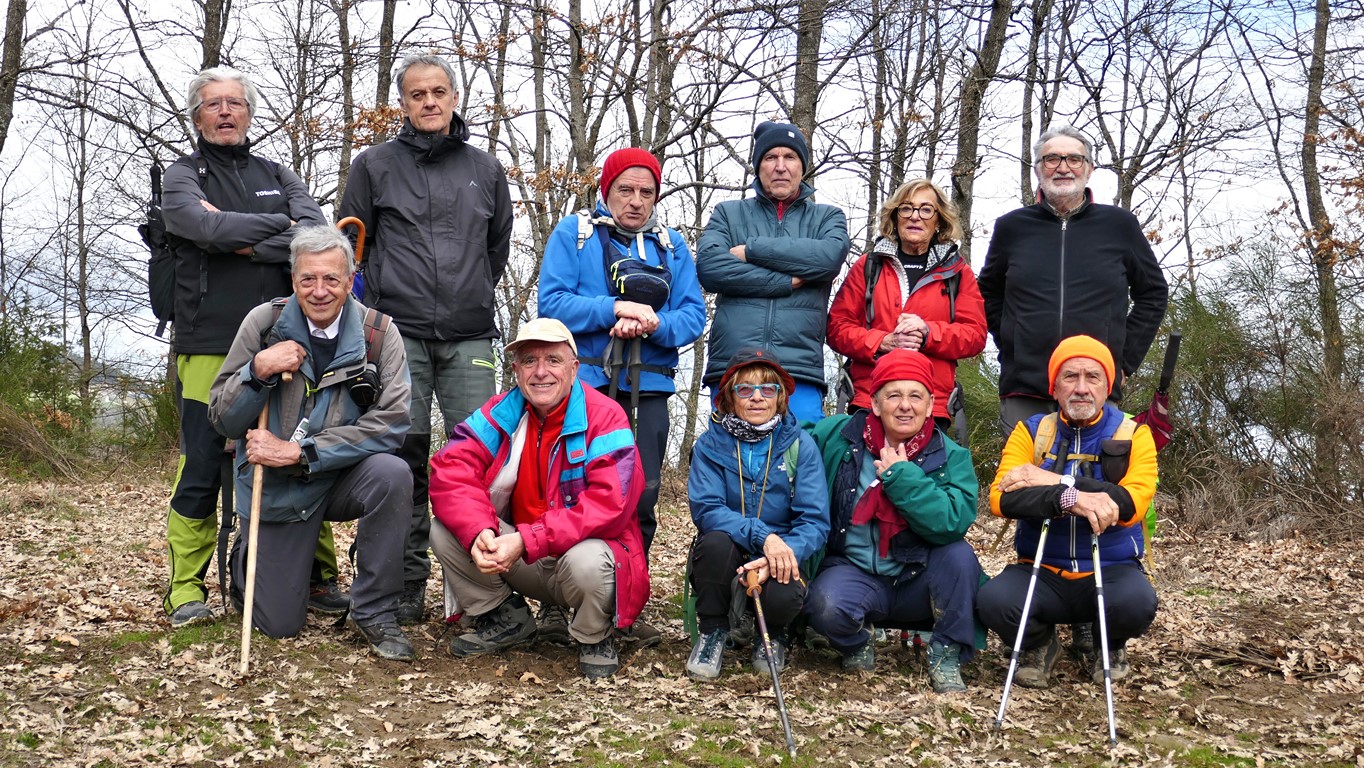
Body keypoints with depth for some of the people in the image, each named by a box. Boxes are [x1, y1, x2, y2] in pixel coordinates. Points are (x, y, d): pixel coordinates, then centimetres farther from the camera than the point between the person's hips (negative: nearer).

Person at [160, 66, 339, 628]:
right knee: (201, 469, -2)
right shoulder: (182, 177, 9)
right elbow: (208, 228, -14)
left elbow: (318, 234, -2)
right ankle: (186, 586, 10)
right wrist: (279, 227, -4)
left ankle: (316, 576, 13)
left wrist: (243, 238, -10)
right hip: (209, 345, -2)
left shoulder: (278, 175, 18)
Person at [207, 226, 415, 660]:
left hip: (342, 478, 0)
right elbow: (222, 420, -4)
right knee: (279, 625, 0)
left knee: (392, 475, -34)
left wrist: (299, 452, -24)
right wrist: (259, 370, -24)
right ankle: (246, 560, 37)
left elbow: (391, 422, -21)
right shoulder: (264, 323, -8)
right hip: (276, 490, 0)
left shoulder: (378, 335, -10)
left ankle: (374, 612, -15)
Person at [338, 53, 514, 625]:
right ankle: (407, 586, 7)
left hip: (469, 336, 2)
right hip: (399, 334, -1)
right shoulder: (375, 165, 9)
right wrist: (383, 300, 12)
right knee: (404, 456, -2)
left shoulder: (485, 169, 15)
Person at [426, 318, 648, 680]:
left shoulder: (605, 418, -15)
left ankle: (594, 639, -3)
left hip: (586, 548, -4)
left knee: (587, 562, -38)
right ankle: (505, 618, 8)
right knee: (445, 530, -15)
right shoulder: (501, 413, -1)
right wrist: (478, 531, -33)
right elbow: (450, 472, -13)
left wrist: (525, 541, -33)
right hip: (519, 561, 4)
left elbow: (609, 505, -26)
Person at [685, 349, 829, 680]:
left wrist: (781, 555, -30)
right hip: (726, 554, 1)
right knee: (715, 541, -33)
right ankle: (712, 631, -6)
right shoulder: (710, 444, -2)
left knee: (783, 596, -33)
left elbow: (815, 522, -10)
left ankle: (774, 636, 7)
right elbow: (704, 508, -16)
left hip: (781, 555, 0)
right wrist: (761, 536, -31)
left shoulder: (801, 445, -3)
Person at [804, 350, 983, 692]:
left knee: (959, 554, -29)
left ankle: (946, 657, -7)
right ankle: (857, 645, 5)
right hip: (853, 573, -1)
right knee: (826, 606, -33)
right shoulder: (836, 436, -3)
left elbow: (953, 523, -20)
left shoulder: (951, 457, -4)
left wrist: (901, 476, -20)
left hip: (917, 581, 1)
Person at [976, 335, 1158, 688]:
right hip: (1042, 572, 0)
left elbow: (1132, 504, -18)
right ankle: (1039, 645, 7)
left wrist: (1057, 481, -22)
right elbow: (1001, 499, -17)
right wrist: (1070, 497, -32)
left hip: (1112, 570, 0)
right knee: (993, 600, -30)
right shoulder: (1030, 432, 1)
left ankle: (1111, 646, 6)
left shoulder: (1133, 435, 0)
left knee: (1137, 602, -34)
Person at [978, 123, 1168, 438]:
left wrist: (1125, 359, 7)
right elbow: (989, 293, 21)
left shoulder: (1119, 225, 7)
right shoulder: (1012, 227, 9)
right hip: (1023, 391, 1)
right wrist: (1009, 346, 9)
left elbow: (1153, 293, 15)